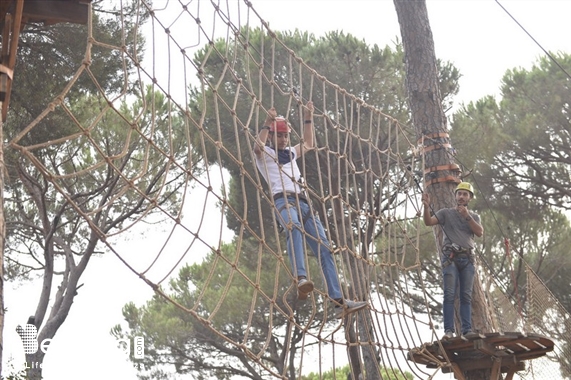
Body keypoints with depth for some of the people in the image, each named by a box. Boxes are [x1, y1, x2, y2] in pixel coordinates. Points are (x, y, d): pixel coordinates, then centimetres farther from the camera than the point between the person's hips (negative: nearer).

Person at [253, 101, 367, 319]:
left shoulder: (291, 153, 34)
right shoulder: (265, 154, 15)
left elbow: (308, 144, 39)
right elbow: (257, 147, -7)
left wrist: (308, 118, 32)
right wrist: (267, 124, -16)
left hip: (303, 203, 7)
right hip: (283, 200, -7)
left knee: (324, 249, -6)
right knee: (294, 228, -41)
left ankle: (339, 303, -13)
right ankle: (300, 279, -61)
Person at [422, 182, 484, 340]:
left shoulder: (474, 216, 16)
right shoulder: (446, 213, 8)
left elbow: (480, 232, -3)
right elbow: (428, 222, -7)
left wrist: (467, 216, -11)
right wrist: (427, 207, -24)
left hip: (467, 258, 3)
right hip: (450, 257, -3)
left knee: (466, 296, 1)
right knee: (450, 295, -9)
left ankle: (467, 330, 2)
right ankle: (448, 330, -12)